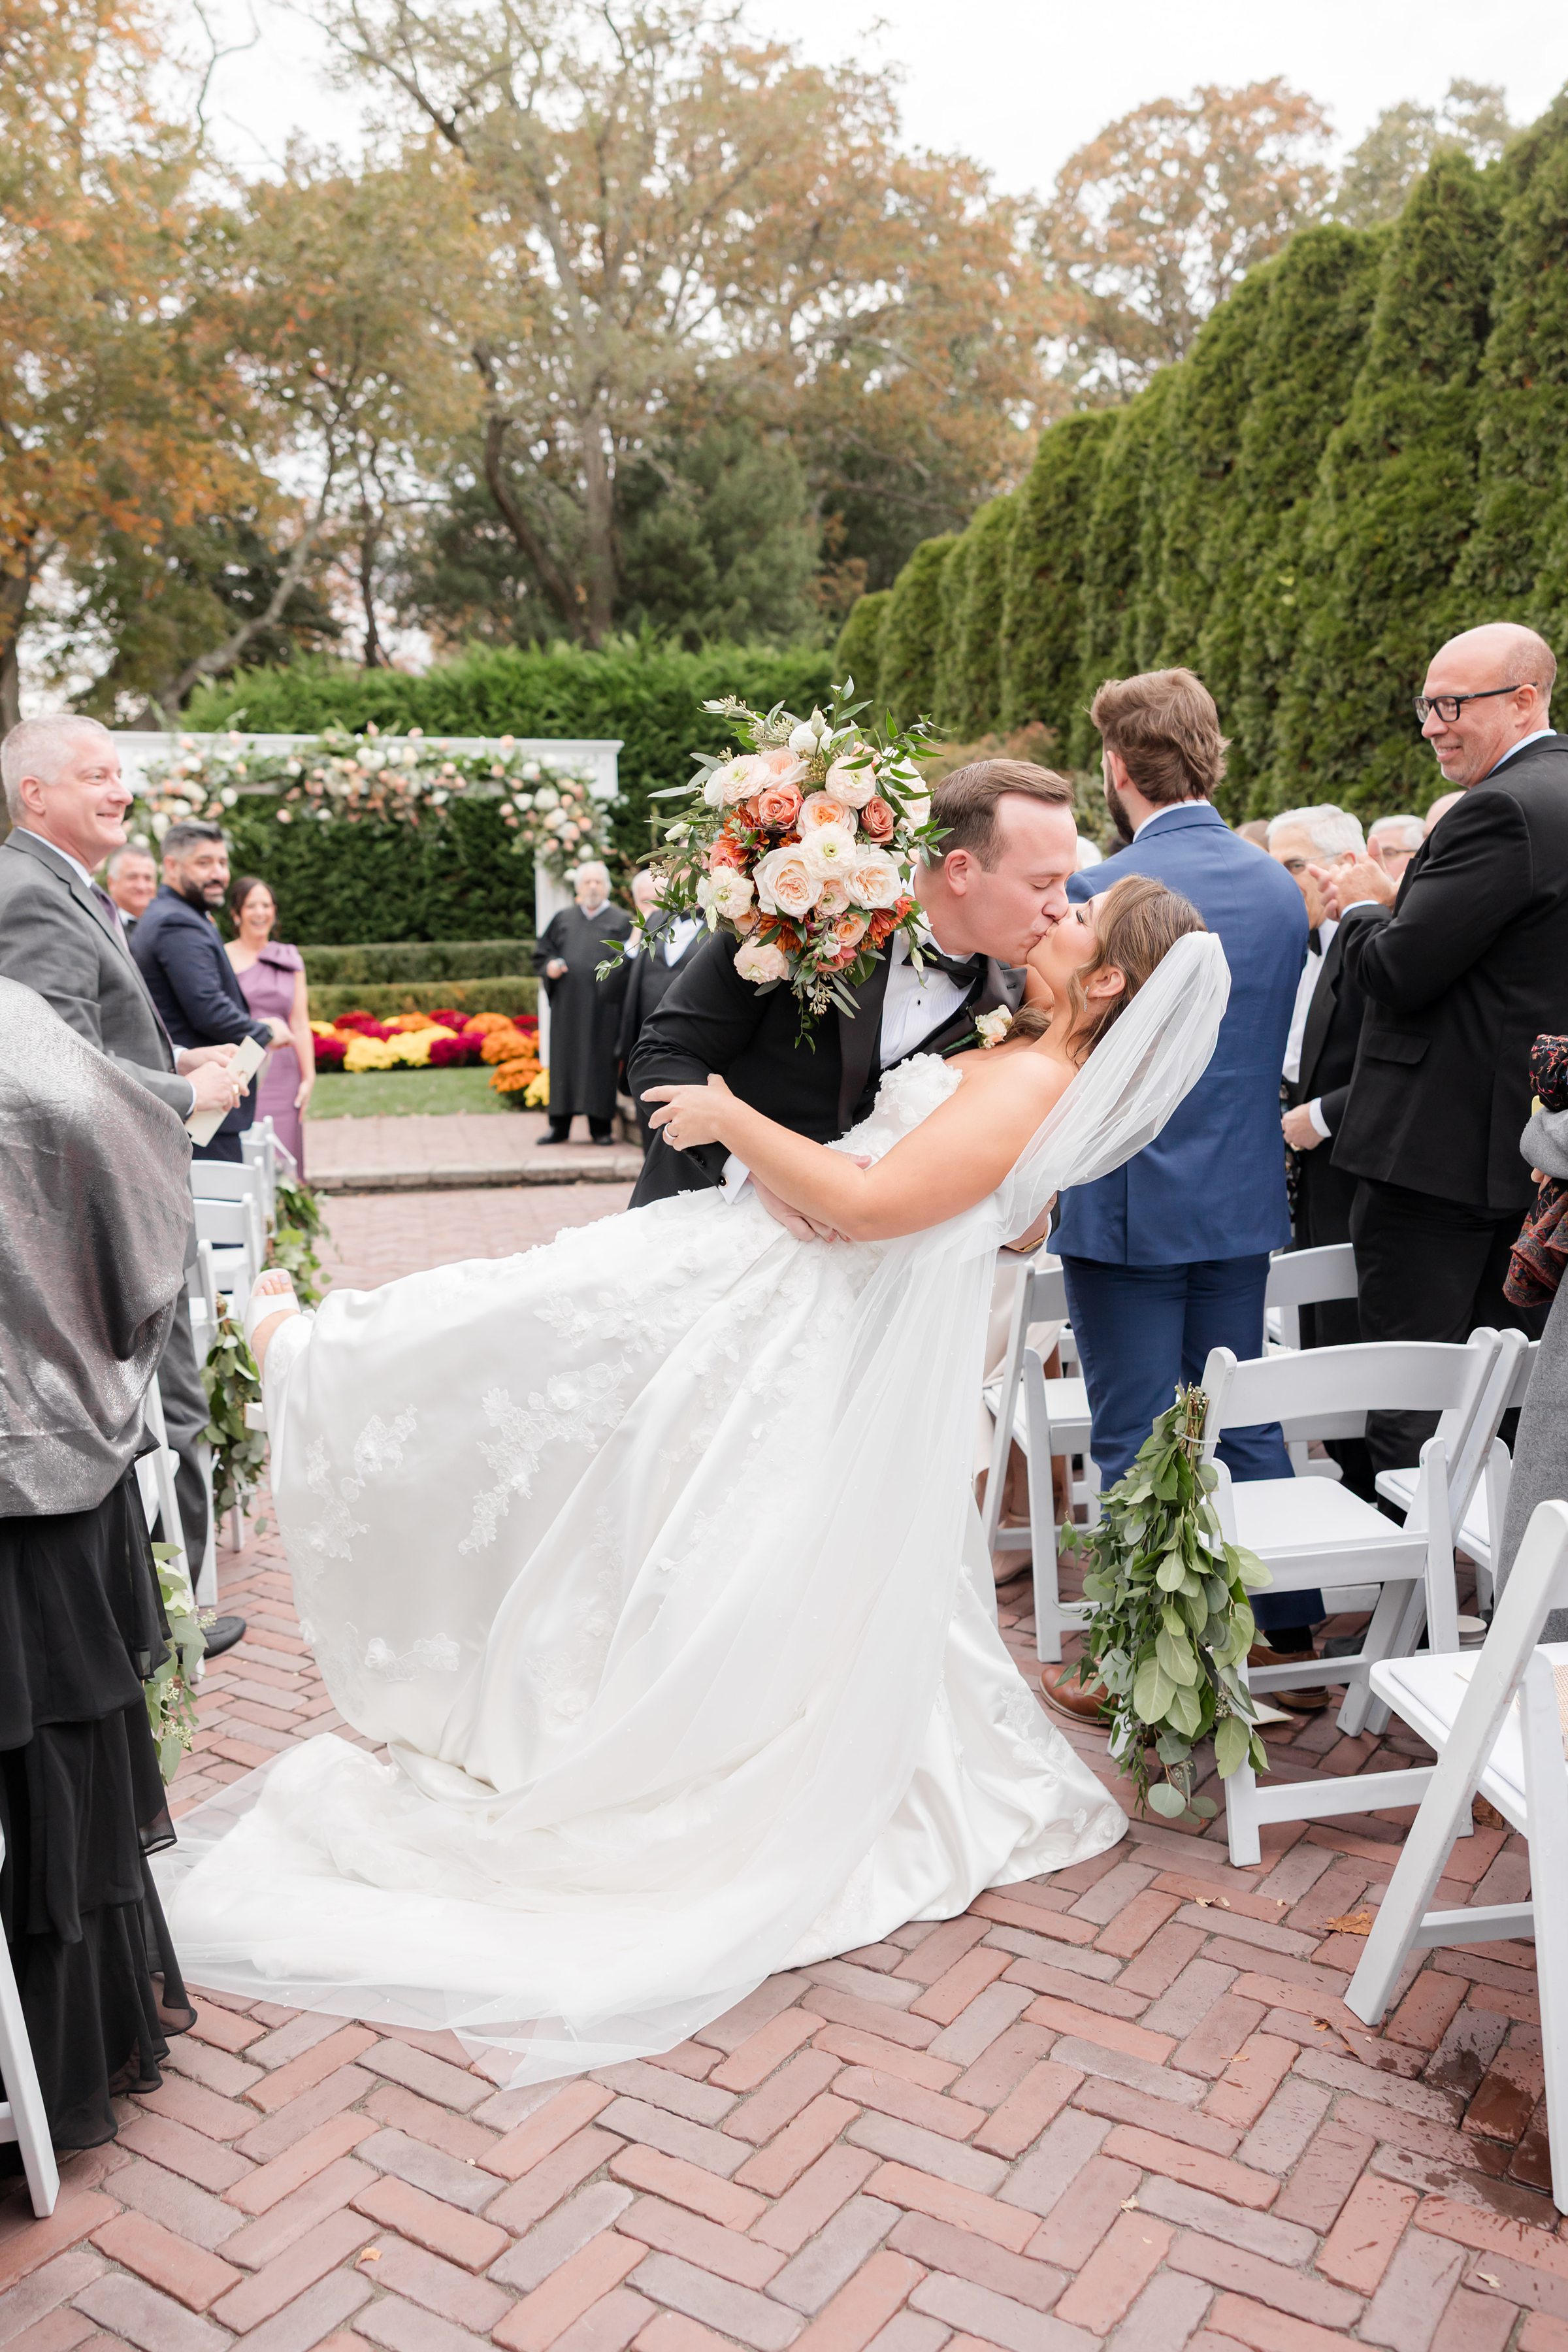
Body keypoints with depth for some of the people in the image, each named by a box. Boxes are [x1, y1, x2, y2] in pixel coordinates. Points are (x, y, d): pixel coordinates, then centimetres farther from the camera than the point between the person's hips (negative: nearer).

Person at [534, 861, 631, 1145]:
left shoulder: (621, 922, 5)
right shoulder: (562, 919, 14)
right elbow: (541, 954, 16)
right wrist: (549, 966, -4)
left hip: (603, 1005, -3)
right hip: (567, 1004, 3)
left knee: (600, 1062, -1)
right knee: (564, 1061, 4)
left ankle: (601, 1126, 7)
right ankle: (560, 1126, 10)